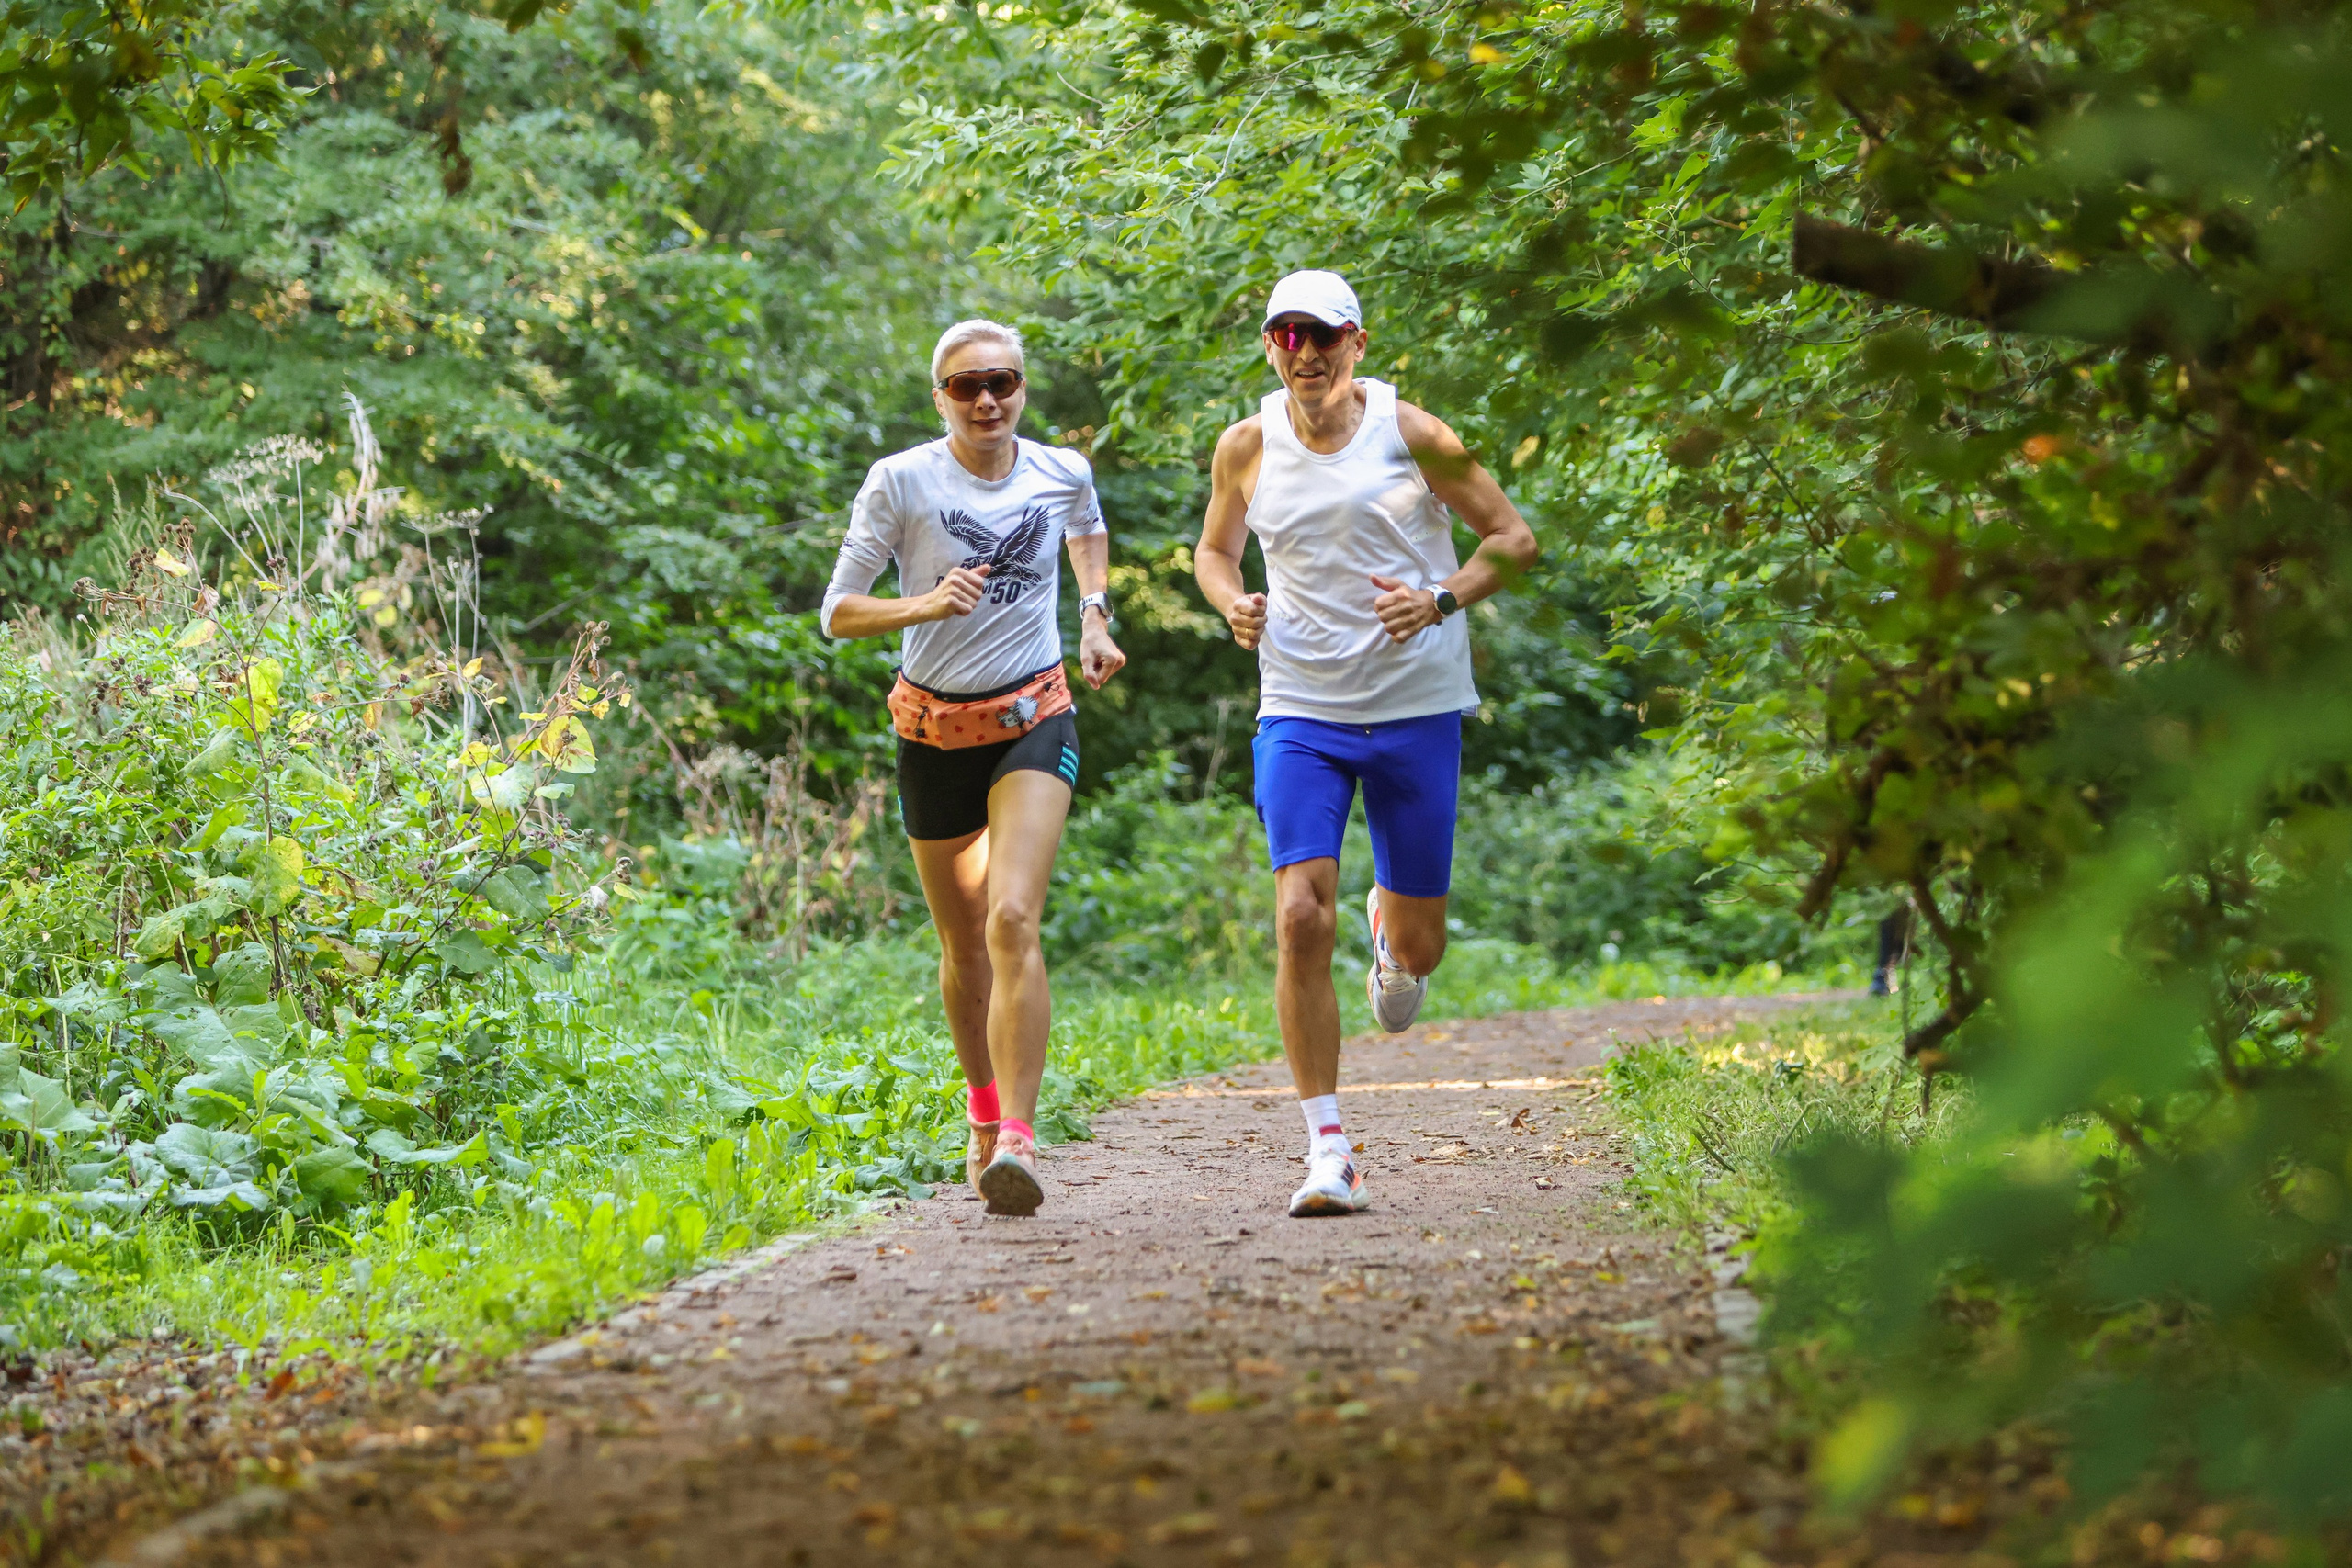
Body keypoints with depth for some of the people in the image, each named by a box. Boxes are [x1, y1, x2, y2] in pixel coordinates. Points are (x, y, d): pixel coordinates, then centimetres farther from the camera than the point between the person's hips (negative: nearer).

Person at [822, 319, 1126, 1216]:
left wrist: (1096, 616, 9)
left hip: (1033, 720, -1)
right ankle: (985, 1108, 39)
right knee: (963, 946, 13)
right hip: (934, 728, 1)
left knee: (1013, 921, -21)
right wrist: (925, 605, -26)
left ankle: (1018, 1142, -27)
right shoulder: (901, 482, -9)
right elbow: (838, 613, -9)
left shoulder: (1062, 473, -1)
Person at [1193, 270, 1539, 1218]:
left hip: (1417, 709, -1)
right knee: (1301, 918, -17)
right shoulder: (1247, 447, 1)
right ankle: (1328, 1152, -10)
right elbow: (1215, 548, 18)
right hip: (1300, 710, 1)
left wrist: (1444, 597, -17)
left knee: (1420, 946, 6)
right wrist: (1231, 603, -4)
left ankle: (1392, 928, 47)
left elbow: (1513, 538, 0)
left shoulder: (1410, 435, -6)